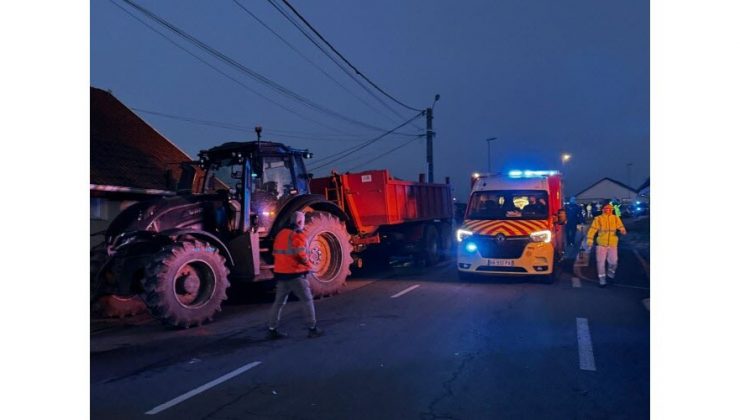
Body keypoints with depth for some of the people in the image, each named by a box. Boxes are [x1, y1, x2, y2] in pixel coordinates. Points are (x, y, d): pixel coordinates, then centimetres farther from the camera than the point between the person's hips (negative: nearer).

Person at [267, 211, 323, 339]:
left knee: (279, 301, 12)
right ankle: (312, 329, 7)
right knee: (307, 300, 4)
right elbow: (301, 255, -19)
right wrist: (308, 266, -2)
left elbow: (275, 252, 14)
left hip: (281, 272, 7)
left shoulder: (280, 234, 12)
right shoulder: (298, 235, -13)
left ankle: (271, 330, 13)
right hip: (295, 274, -7)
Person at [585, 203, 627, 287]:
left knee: (613, 262, 2)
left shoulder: (616, 219, 2)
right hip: (601, 244, -1)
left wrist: (623, 231, -32)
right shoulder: (598, 219, -5)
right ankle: (602, 280, 13)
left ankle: (611, 273, 34)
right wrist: (590, 242, -14)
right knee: (600, 262, 0)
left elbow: (621, 227, -8)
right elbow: (592, 230, -7)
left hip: (612, 244, 1)